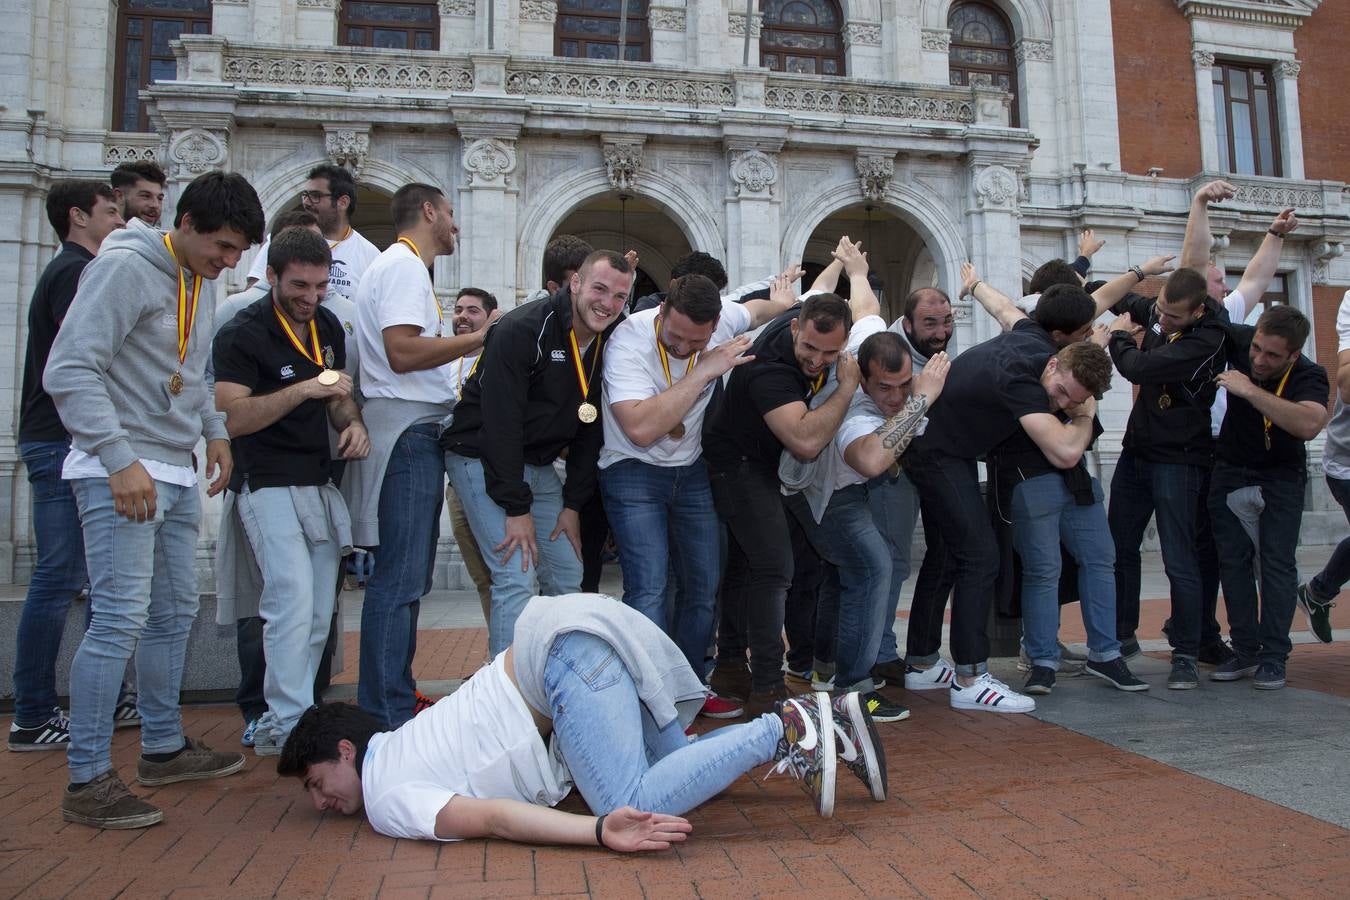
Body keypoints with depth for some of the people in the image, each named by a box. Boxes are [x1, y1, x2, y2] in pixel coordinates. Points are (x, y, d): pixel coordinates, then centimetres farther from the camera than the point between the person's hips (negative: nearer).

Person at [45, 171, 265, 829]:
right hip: (119, 473, -9)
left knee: (176, 614, 14)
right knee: (121, 619, -10)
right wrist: (120, 460, -25)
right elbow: (69, 371, -19)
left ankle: (164, 748, 27)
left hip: (176, 474, 9)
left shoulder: (201, 282, 14)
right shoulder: (124, 268, -12)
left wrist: (214, 429, 12)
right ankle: (87, 780, 0)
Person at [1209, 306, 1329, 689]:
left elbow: (1308, 424, -43)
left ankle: (1274, 657, -2)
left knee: (1277, 565, -7)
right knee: (1233, 563, 1)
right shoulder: (1239, 342, -14)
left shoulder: (1310, 376, -22)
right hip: (1230, 474, 3)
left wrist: (1249, 390, -42)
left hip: (1281, 478, -3)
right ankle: (1245, 651, 7)